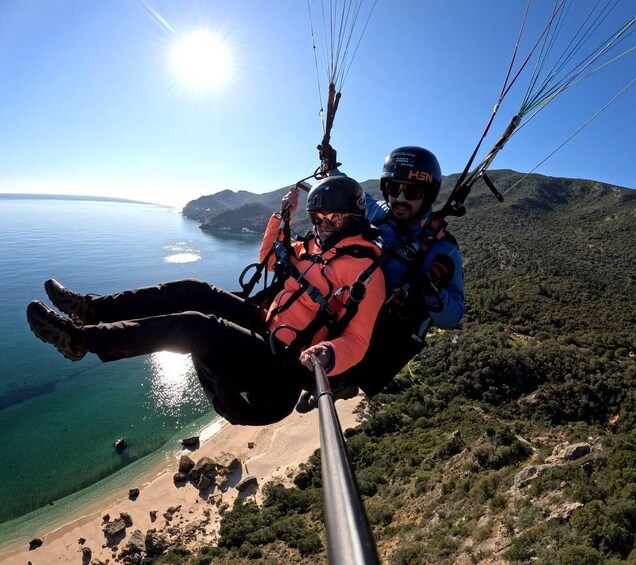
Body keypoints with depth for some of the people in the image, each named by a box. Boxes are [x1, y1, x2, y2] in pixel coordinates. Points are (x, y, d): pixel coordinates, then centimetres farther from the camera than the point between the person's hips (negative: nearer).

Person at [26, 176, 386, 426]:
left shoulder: (365, 269, -15)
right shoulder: (316, 246, 11)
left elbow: (357, 340, -21)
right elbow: (268, 259, 23)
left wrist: (327, 355, -42)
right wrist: (281, 216, 14)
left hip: (283, 366, -8)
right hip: (267, 325, 8)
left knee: (192, 326, -21)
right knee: (192, 292, 2)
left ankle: (82, 339, -6)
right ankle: (94, 309, 10)